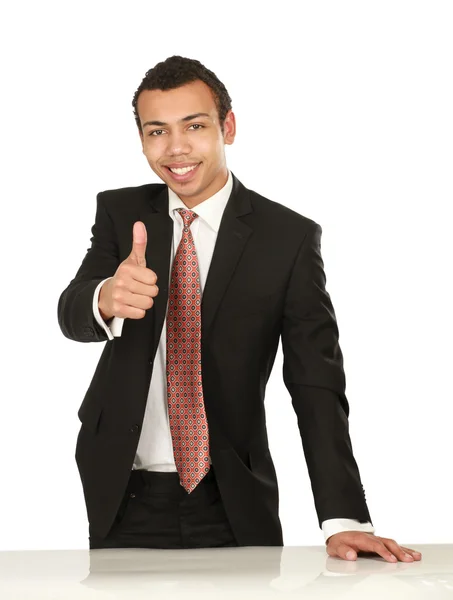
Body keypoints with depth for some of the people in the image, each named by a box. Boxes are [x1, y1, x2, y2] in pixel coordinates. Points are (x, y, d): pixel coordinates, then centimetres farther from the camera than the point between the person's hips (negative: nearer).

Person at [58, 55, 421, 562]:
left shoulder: (290, 237, -6)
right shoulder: (119, 213, 2)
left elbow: (316, 382, -8)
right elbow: (72, 314, -11)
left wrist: (345, 520, -19)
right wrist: (107, 297, -37)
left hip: (234, 506, -1)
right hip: (127, 502, 2)